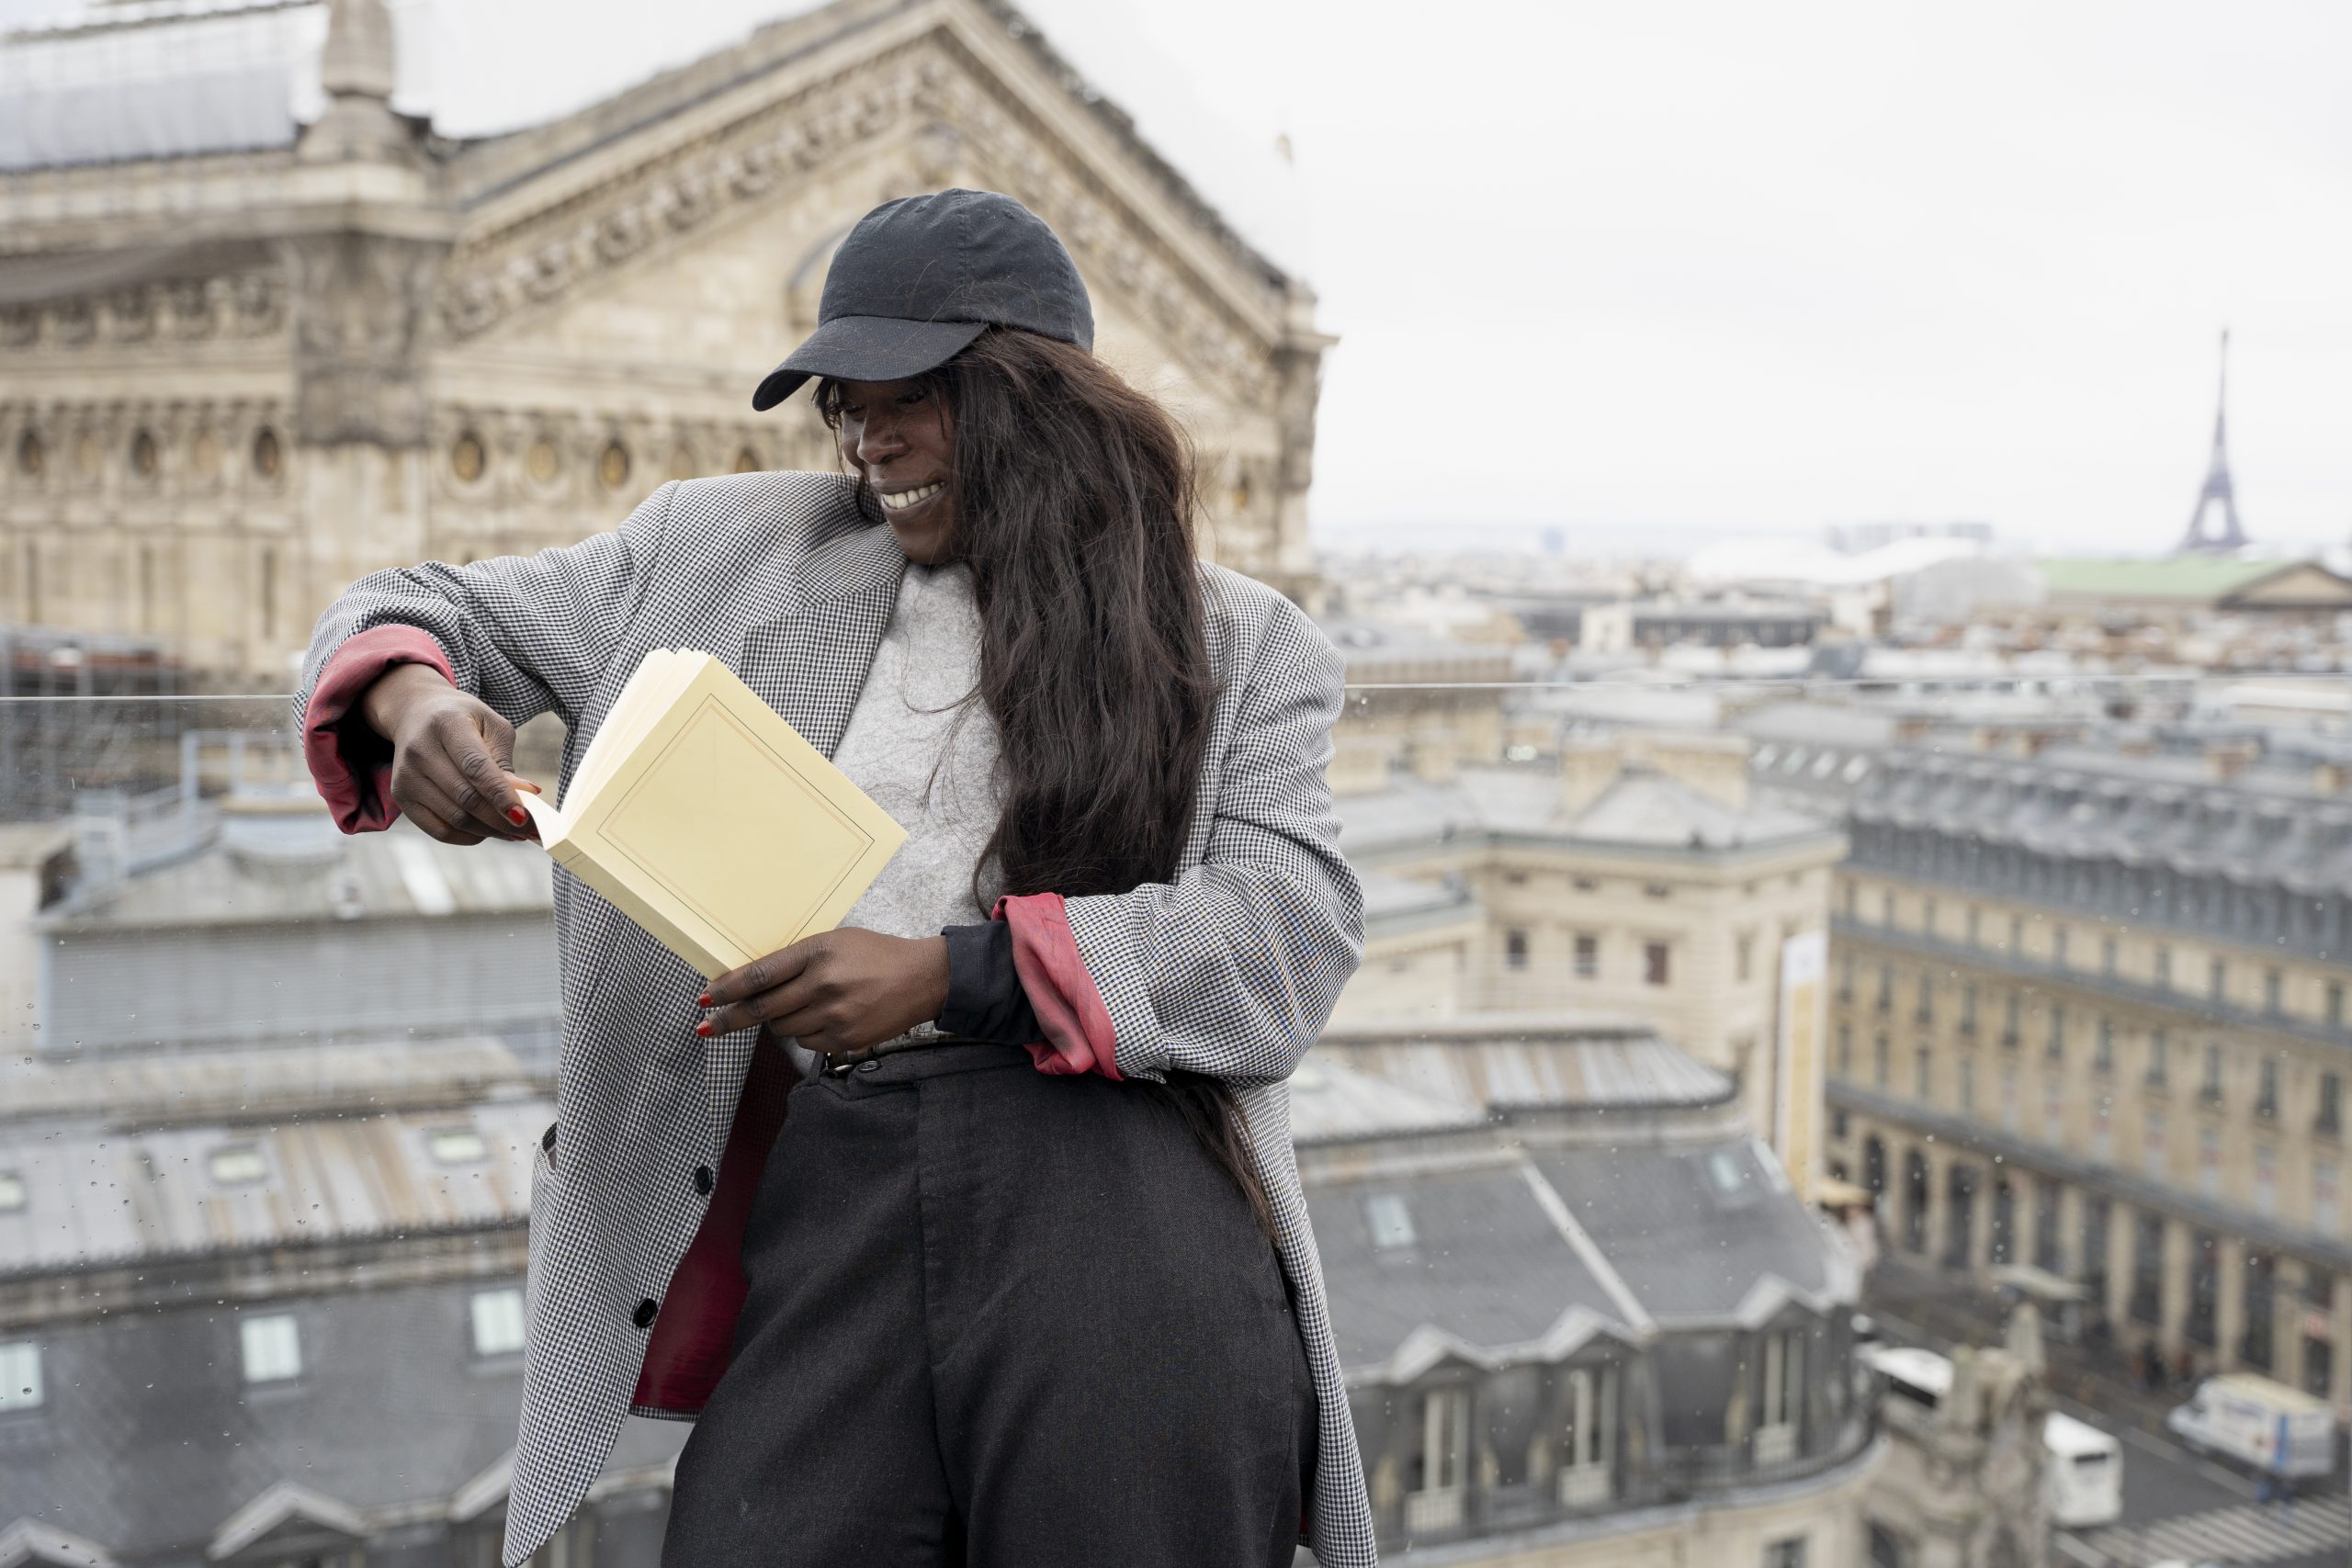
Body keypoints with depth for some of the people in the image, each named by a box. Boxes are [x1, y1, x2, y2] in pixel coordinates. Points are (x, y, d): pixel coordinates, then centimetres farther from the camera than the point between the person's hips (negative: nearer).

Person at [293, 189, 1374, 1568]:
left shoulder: (1241, 645, 12)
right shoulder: (730, 550, 19)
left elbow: (1296, 934, -3)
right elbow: (429, 610, 24)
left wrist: (952, 973, -14)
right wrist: (419, 703, -2)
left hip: (1121, 1190, -1)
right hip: (829, 1188, 2)